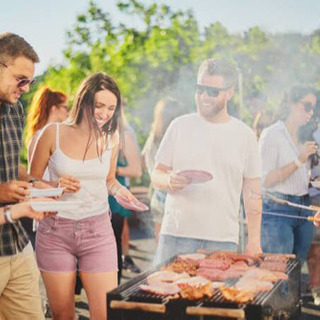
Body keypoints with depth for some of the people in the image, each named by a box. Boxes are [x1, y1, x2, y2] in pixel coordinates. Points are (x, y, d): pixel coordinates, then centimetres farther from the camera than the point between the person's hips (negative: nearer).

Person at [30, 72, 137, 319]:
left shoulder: (111, 139, 4)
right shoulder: (54, 133, -4)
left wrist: (119, 190, -2)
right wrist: (56, 186, -16)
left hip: (98, 231, 1)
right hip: (56, 231, -1)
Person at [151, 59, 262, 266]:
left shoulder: (245, 134, 6)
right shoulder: (180, 126, 6)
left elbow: (252, 192, 7)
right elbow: (157, 175, 9)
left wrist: (254, 240, 2)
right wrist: (169, 181, -15)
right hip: (176, 235, 1)